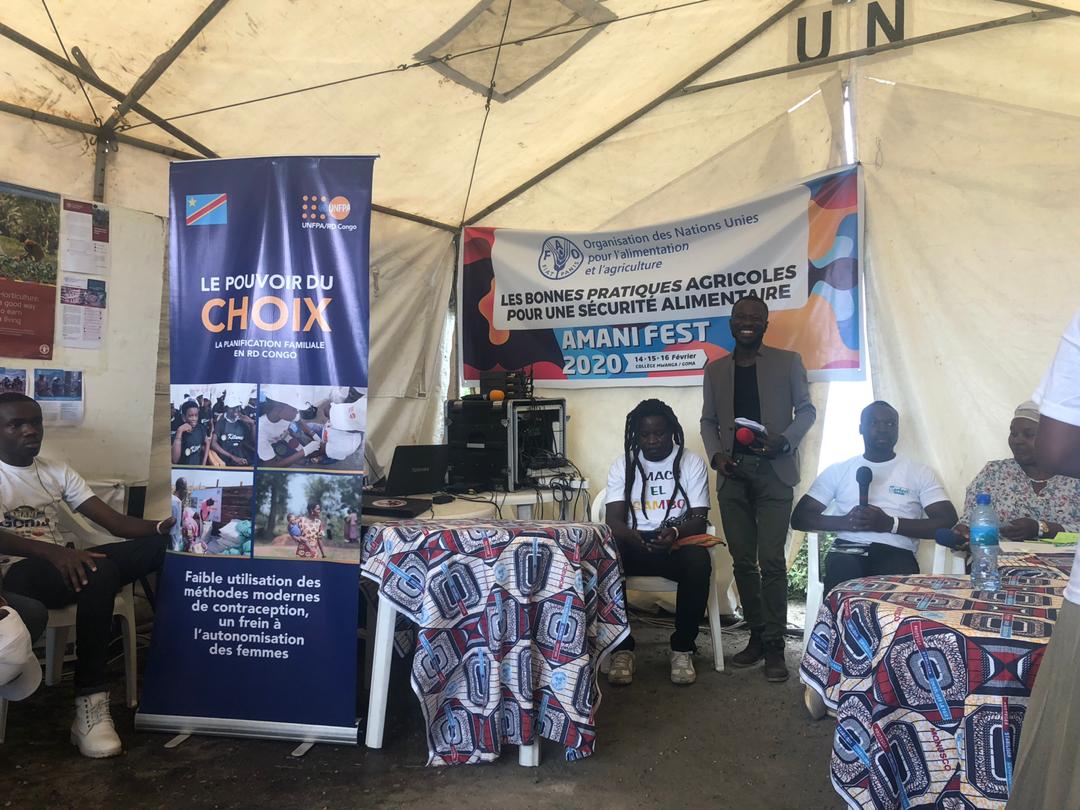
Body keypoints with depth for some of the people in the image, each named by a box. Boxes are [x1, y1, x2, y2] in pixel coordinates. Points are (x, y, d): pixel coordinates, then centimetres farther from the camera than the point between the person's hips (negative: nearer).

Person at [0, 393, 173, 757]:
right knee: (99, 571, -37)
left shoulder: (57, 471, 16)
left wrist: (165, 527, -14)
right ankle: (89, 702, -31)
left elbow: (114, 521, 5)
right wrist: (51, 551, -33)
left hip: (63, 565, 5)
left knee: (163, 544, -19)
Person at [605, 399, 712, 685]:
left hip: (678, 543, -1)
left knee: (698, 563, -36)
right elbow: (613, 519, -3)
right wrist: (631, 536, -28)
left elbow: (699, 519, -4)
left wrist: (674, 533, -28)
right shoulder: (623, 465, 7)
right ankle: (622, 647, -16)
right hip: (635, 544, 1)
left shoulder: (692, 462, 3)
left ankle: (682, 648, -14)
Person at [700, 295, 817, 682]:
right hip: (732, 473, 3)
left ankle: (774, 647, 0)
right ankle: (757, 635, 18)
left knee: (771, 560, -8)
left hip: (773, 471, -3)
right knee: (742, 560, 6)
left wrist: (784, 440, -12)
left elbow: (806, 410, 6)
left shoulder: (788, 361, 7)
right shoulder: (716, 369, 15)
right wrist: (716, 454, -2)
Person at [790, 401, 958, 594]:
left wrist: (890, 523, -11)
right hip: (848, 550, 1)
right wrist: (845, 521, -9)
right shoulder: (837, 471, 17)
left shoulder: (920, 472, 15)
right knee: (840, 568, -36)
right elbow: (799, 518, 10)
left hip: (896, 553, -1)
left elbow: (949, 521, 2)